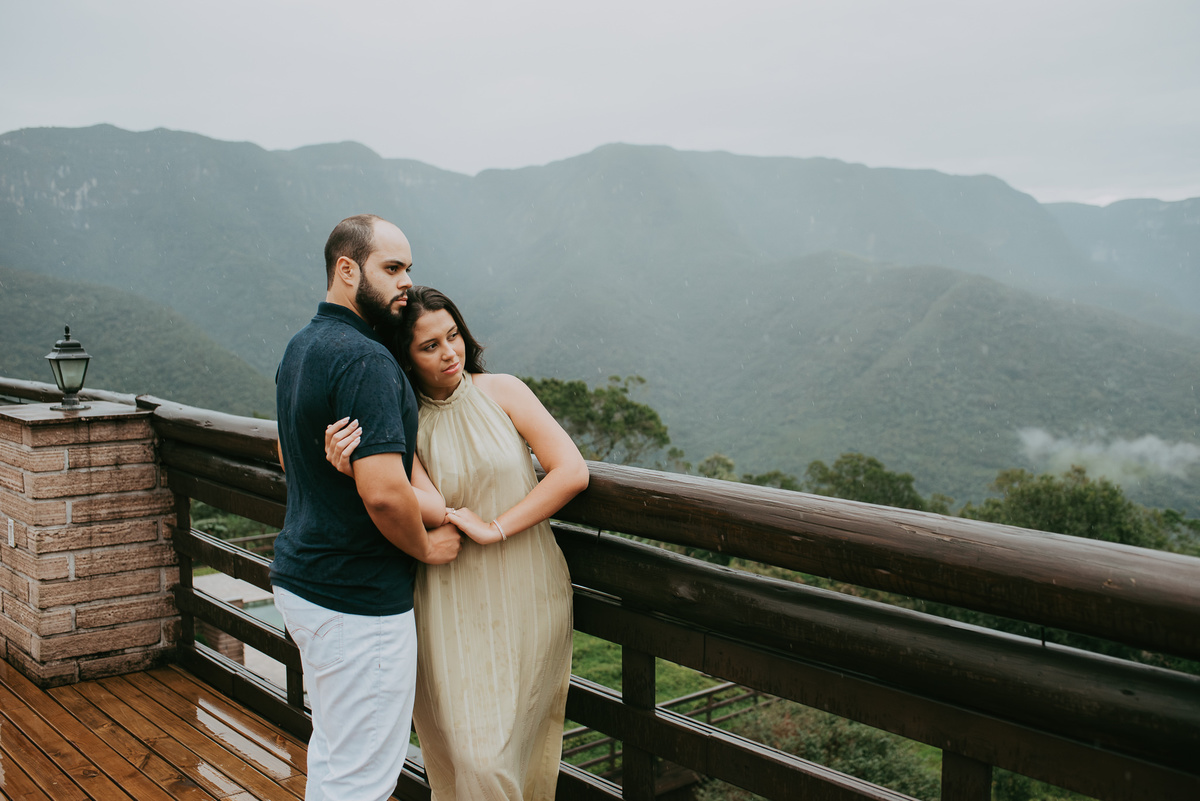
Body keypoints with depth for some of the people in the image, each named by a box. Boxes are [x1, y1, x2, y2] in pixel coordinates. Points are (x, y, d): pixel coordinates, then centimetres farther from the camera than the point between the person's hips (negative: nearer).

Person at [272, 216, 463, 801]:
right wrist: (427, 546, -12)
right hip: (359, 600, -10)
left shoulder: (299, 348, 10)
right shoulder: (365, 361, -22)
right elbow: (383, 491, -30)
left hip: (299, 574, 10)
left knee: (332, 752, 24)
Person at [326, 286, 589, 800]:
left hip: (527, 598, 0)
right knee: (467, 758, -1)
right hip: (454, 607, 0)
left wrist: (496, 527, -11)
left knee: (518, 746, 6)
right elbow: (424, 509, -14)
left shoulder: (502, 392, -1)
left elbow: (572, 472, -7)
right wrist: (354, 471, -27)